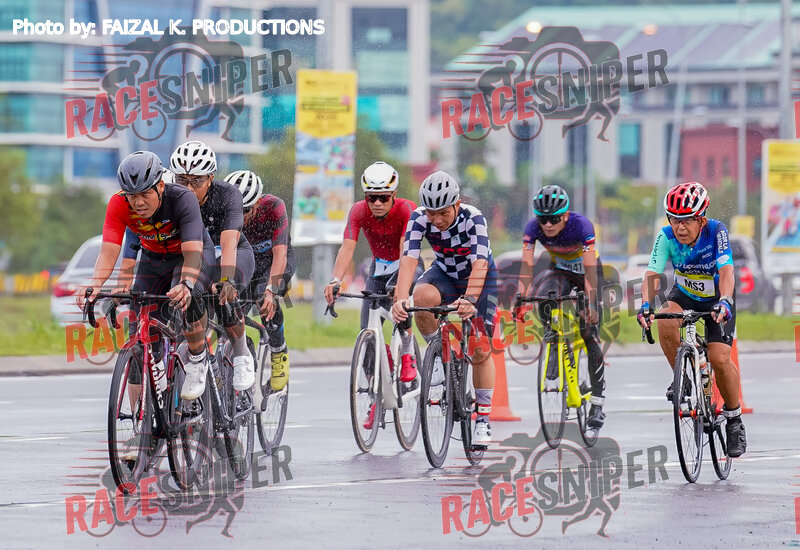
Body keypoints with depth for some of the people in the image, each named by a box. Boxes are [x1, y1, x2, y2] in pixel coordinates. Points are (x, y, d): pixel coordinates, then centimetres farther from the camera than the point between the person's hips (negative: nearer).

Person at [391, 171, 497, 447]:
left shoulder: (473, 218, -32)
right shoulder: (420, 219, -25)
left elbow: (479, 264, -42)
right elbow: (409, 258, -35)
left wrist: (470, 300, -58)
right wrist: (400, 298, -51)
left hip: (481, 278, -2)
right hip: (445, 273, 2)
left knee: (480, 351, -7)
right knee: (422, 296, -34)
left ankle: (483, 421, 9)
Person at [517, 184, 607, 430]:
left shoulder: (581, 225, -34)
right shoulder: (533, 228, -24)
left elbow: (590, 269, -38)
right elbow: (526, 266, -27)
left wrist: (591, 304, -45)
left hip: (586, 271, -3)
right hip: (559, 270, 3)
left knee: (589, 334, -11)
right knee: (545, 298, -32)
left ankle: (598, 404, -5)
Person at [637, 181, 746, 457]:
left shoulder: (716, 232, -29)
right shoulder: (667, 237, -23)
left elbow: (726, 272, -39)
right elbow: (652, 274, -31)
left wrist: (724, 302, -57)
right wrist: (646, 305, -50)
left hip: (716, 298, -2)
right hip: (684, 295, 2)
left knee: (719, 359, -17)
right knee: (666, 322, -31)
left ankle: (734, 420, 4)